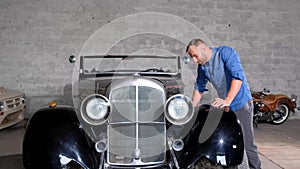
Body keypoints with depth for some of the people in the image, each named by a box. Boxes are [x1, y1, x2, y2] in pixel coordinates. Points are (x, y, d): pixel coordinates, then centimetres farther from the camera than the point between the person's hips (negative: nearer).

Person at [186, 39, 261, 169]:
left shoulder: (226, 52, -13)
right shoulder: (202, 66, 7)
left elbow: (238, 76, -24)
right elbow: (199, 88, 19)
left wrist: (228, 101, -32)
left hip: (241, 103, -6)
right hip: (224, 107, 6)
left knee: (246, 144, -8)